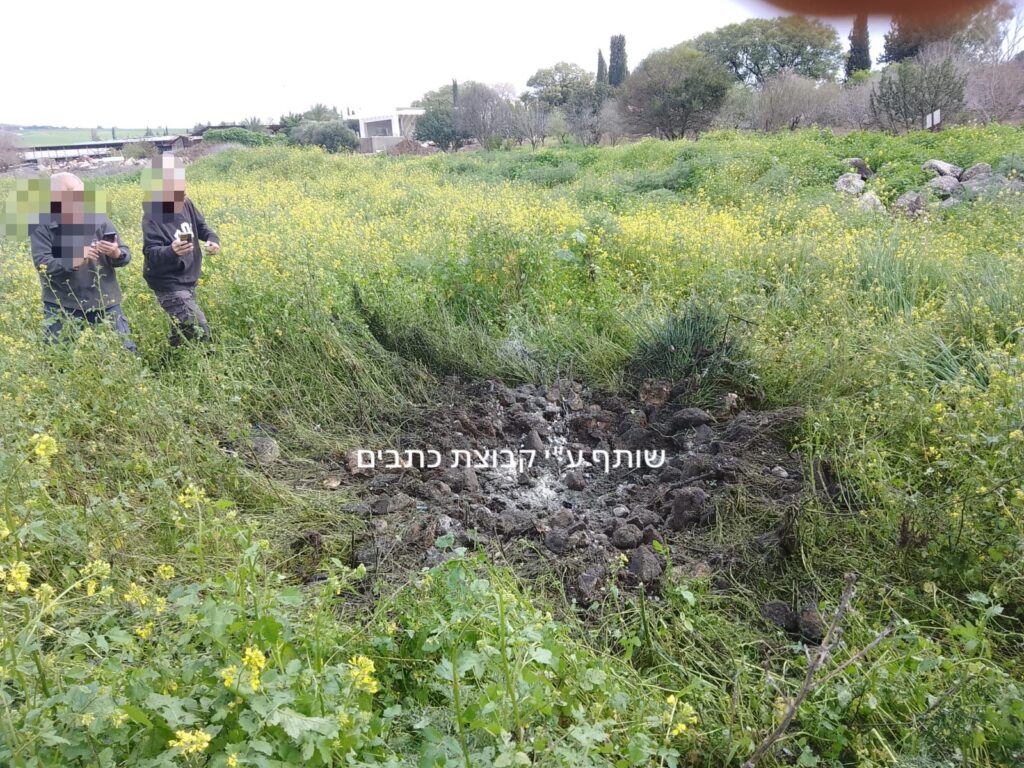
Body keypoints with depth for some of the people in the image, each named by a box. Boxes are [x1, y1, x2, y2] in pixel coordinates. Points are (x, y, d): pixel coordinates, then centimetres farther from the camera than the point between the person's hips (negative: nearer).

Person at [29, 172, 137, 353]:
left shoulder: (97, 216, -2)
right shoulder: (40, 225, -7)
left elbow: (126, 255, -3)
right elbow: (42, 264, -15)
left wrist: (116, 253, -26)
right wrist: (73, 262, -31)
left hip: (104, 302, 2)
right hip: (62, 306, -1)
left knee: (125, 350, 6)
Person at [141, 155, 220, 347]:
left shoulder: (186, 204, -1)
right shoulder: (153, 217, -21)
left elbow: (201, 227, 15)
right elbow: (151, 254, -25)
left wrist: (213, 239, -8)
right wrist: (172, 251, -46)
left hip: (187, 281, 8)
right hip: (169, 285, -8)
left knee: (183, 330, 20)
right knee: (200, 332, -17)